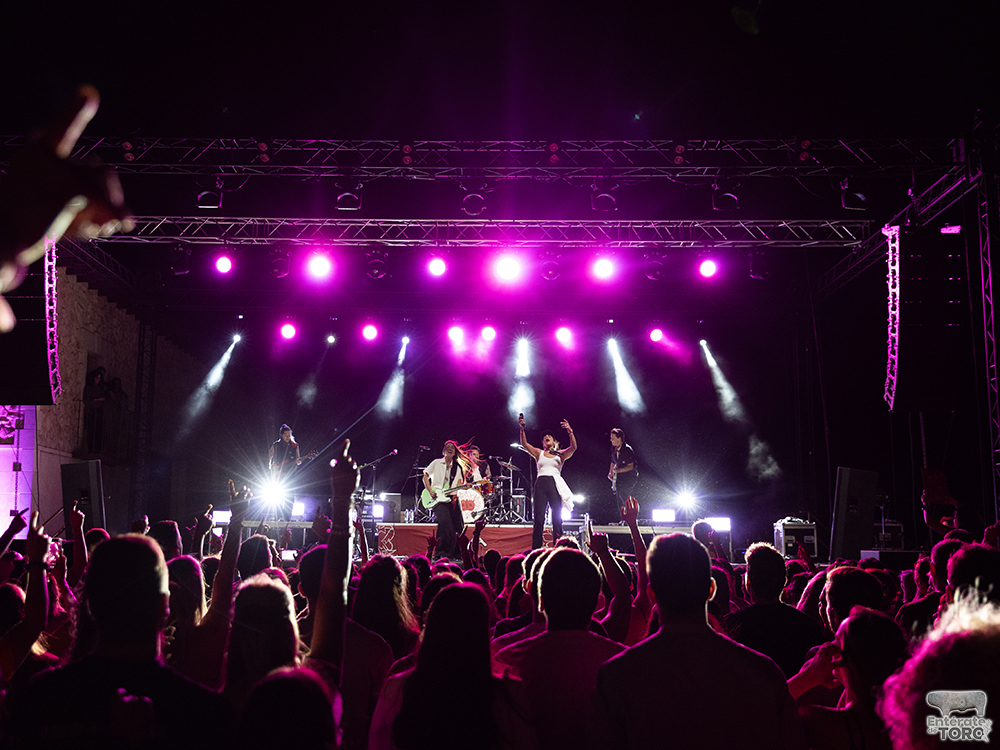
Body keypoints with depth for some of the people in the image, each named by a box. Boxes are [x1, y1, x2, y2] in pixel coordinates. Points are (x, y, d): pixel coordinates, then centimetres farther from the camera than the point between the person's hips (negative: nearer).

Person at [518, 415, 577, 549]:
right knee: (538, 518, -7)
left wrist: (570, 431, -16)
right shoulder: (539, 453, 18)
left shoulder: (561, 454, 15)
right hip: (541, 484, 0)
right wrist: (522, 428, -9)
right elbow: (524, 444, 5)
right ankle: (536, 550, -4)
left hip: (555, 485, 0)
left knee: (557, 519, -3)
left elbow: (573, 447, -2)